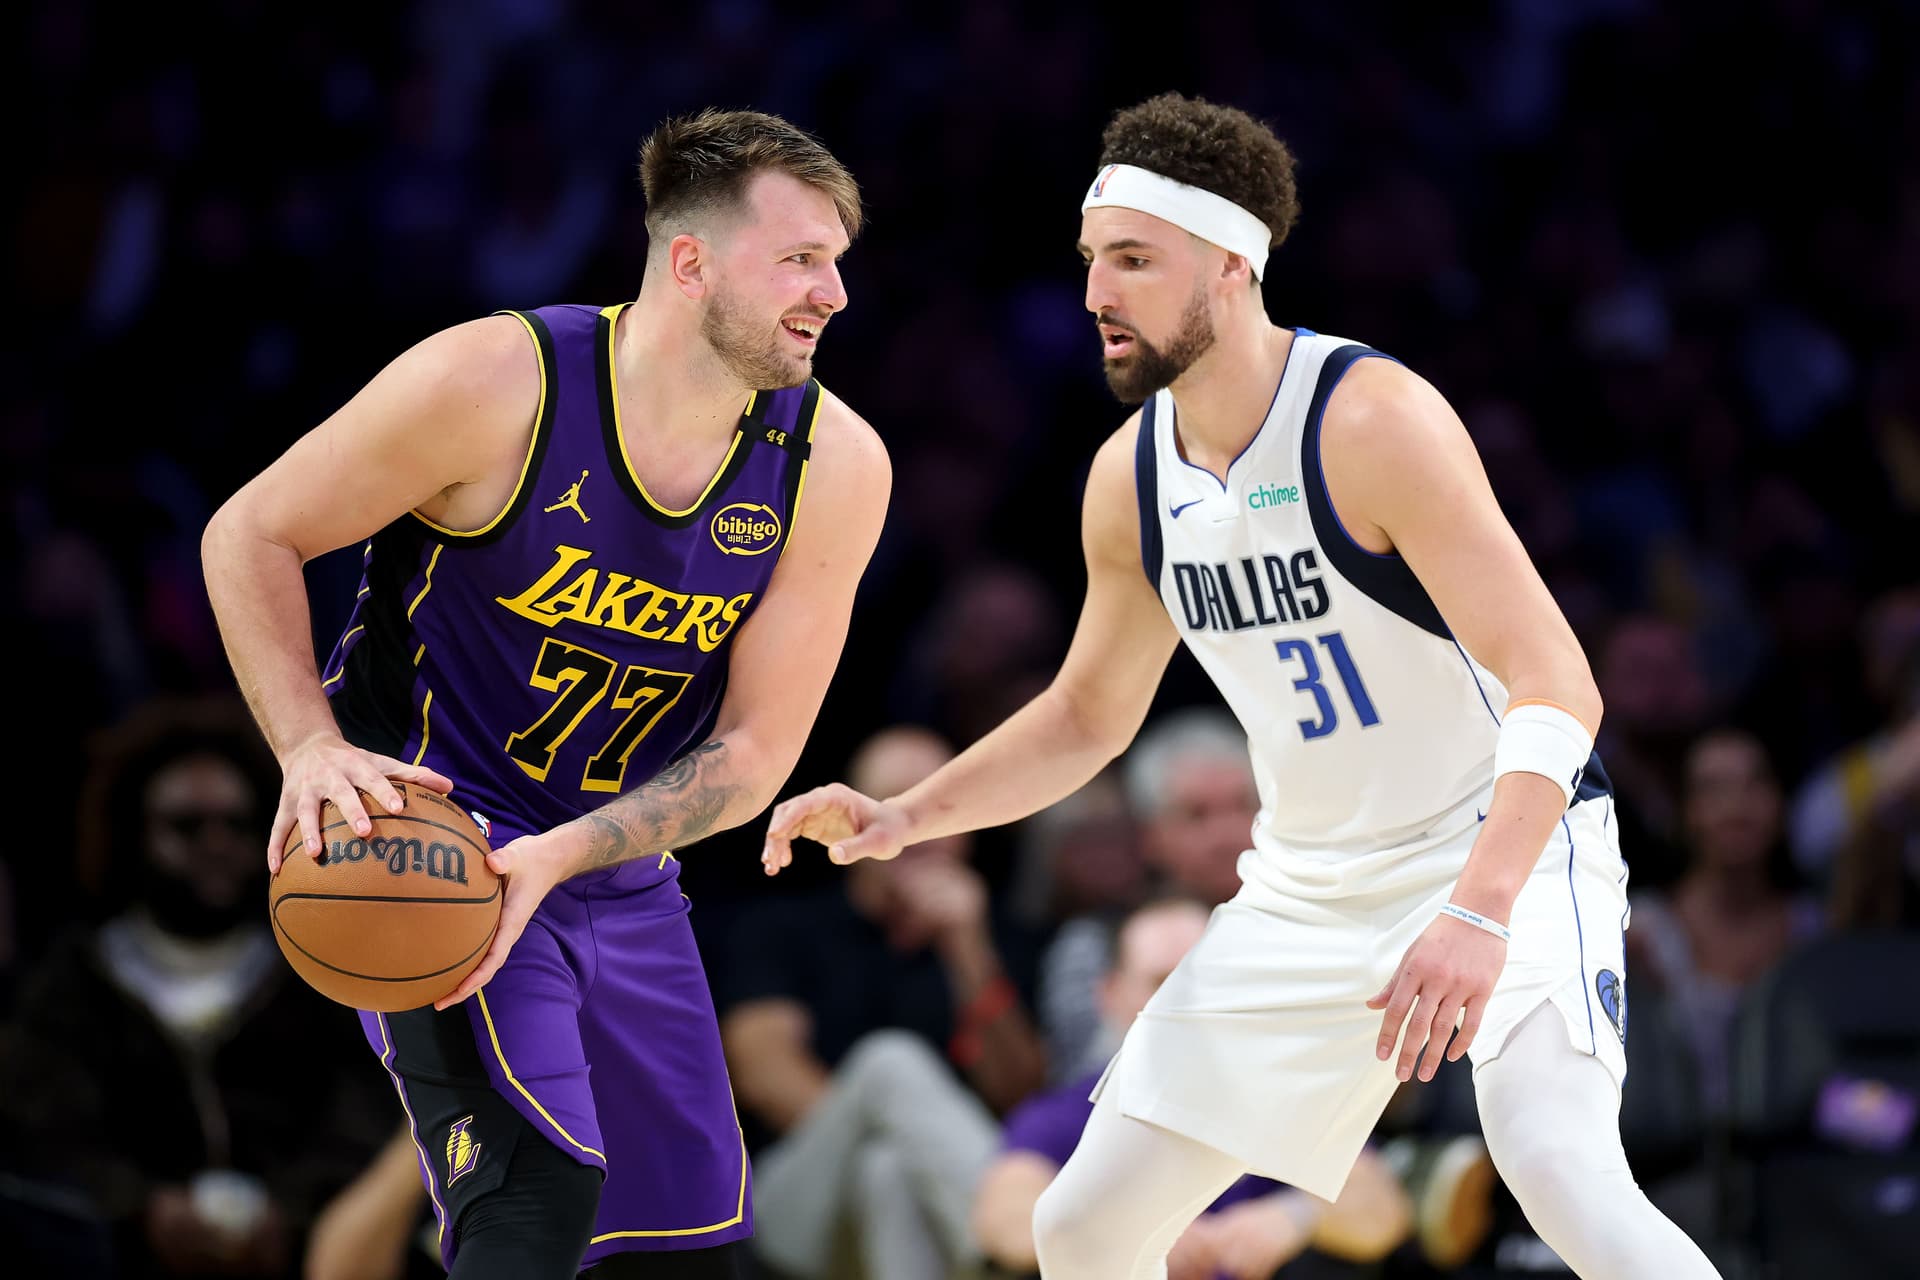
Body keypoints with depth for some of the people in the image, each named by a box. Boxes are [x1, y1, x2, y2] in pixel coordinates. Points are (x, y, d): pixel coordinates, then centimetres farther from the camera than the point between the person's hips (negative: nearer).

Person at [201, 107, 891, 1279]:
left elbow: (754, 751, -8)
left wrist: (557, 857, -23)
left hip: (619, 871, 6)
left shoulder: (836, 466, -10)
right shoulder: (496, 384, -20)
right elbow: (250, 536, -8)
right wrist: (312, 749, -22)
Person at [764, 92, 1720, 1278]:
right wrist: (905, 816, 0)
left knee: (1560, 1168, -32)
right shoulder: (1129, 479, -1)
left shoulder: (1371, 420, -23)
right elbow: (1088, 716, 16)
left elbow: (1556, 681, -29)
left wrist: (1479, 912, -42)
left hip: (1506, 850, -7)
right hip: (1312, 889, 7)